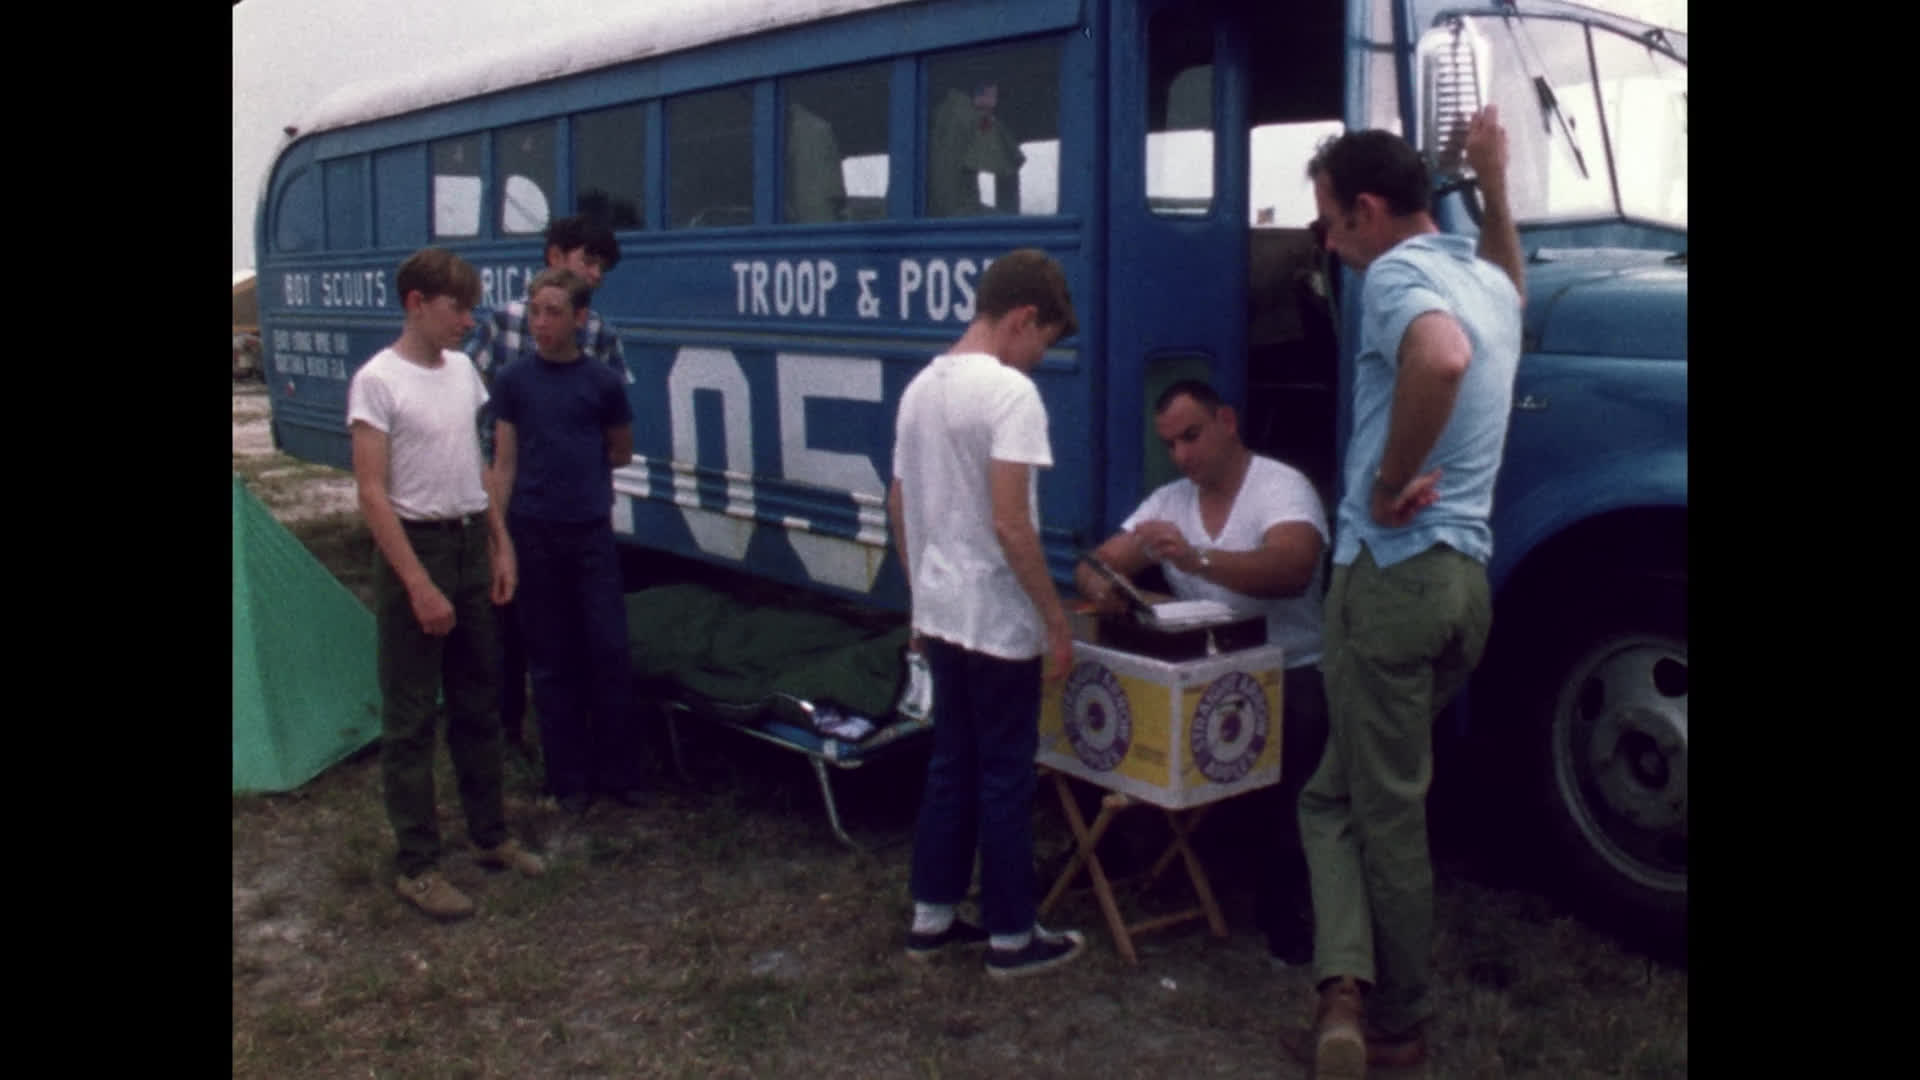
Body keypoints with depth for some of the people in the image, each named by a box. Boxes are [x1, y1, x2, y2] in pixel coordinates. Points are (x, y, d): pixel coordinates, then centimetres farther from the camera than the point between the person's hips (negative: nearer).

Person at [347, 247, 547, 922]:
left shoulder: (462, 369, 8)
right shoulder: (378, 381, -13)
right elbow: (372, 493, -16)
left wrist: (500, 546, 11)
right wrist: (419, 584, -19)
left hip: (470, 544, 7)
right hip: (414, 547, -7)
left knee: (478, 703, 16)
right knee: (411, 717, 1)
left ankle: (490, 835, 29)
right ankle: (416, 867, 10)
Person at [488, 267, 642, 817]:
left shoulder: (603, 383, 0)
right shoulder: (513, 380, 0)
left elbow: (621, 451, 15)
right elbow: (504, 464, 1)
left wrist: (579, 473, 11)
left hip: (591, 531, 0)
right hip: (534, 534, 0)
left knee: (608, 652, 1)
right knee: (551, 659, 6)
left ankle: (618, 772, 14)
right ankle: (569, 778, 16)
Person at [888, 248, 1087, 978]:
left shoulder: (921, 387, 9)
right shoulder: (1010, 391, -17)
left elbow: (897, 507, 15)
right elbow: (1008, 522, -23)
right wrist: (1057, 620, -15)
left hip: (940, 614, 8)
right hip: (998, 621, -8)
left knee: (950, 767, 17)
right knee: (1006, 778, 4)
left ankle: (931, 917, 26)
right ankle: (1011, 937, 15)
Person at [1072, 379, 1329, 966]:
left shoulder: (1283, 487, -10)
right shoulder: (1169, 501, 10)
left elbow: (1292, 571, -30)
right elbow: (1092, 565, 5)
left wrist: (1196, 559, -45)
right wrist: (1099, 584, -20)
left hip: (1290, 674, -5)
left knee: (1279, 765, -31)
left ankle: (1282, 901, -8)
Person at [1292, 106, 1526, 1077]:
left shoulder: (1397, 272, -11)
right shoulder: (1485, 279, 15)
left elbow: (1443, 353, -36)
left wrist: (1387, 486, -24)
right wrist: (1493, 179, 33)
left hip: (1392, 572, -8)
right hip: (1464, 576, 8)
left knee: (1384, 810, 2)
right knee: (1343, 792, 16)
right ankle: (1359, 991, 14)